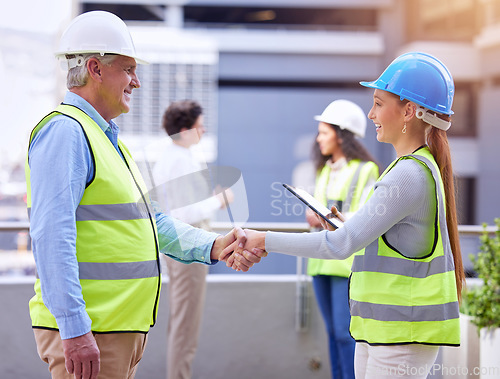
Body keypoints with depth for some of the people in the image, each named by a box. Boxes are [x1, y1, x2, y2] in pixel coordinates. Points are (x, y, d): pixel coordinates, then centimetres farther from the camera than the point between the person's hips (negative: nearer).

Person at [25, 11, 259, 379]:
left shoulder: (109, 138, 21)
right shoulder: (65, 132, -13)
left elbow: (152, 222, 21)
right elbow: (51, 237, -22)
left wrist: (213, 246, 5)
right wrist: (75, 330, -27)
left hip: (122, 329, 10)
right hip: (85, 333, -10)